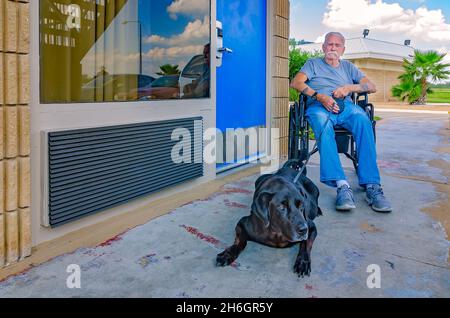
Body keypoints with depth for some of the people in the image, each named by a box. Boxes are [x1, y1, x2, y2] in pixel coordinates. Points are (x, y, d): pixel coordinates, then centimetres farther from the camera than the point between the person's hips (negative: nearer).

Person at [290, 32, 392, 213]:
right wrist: (319, 96, -9)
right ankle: (342, 185, -50)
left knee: (363, 120, -34)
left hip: (346, 106, 2)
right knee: (323, 124, -40)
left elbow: (372, 87, 21)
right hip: (319, 105, -2)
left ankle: (372, 186, -41)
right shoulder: (313, 63, 28)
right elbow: (296, 83, 6)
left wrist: (350, 87, 0)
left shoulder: (348, 67, 33)